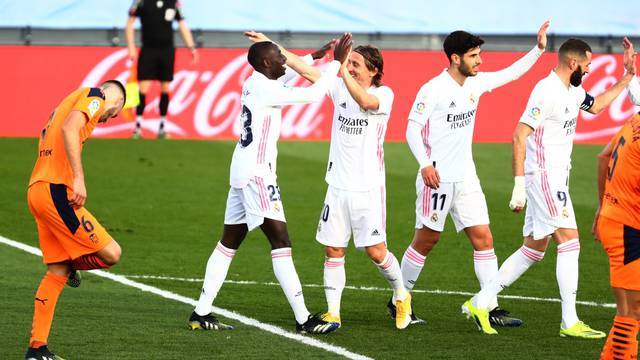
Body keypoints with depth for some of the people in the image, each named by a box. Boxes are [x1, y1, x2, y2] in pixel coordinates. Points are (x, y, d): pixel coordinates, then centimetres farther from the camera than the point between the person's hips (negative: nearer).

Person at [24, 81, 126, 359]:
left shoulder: (71, 101, 28)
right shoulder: (94, 97, -1)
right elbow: (69, 130, -20)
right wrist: (78, 179, -25)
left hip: (37, 190, 10)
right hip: (56, 190, -10)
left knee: (57, 273, 14)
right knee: (111, 254, -10)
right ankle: (73, 265, 18)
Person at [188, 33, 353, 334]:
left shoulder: (254, 84, 13)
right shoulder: (265, 89, -14)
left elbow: (289, 73, 33)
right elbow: (313, 94, -16)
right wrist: (337, 62, -8)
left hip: (242, 173, 10)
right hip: (256, 173, -10)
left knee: (229, 243, 13)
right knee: (281, 242, -10)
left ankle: (201, 313, 14)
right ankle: (303, 319, -13)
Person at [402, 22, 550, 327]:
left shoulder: (475, 83, 7)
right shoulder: (433, 90, -13)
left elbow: (511, 73, 20)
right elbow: (412, 128, -13)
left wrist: (538, 49, 11)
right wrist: (425, 164, -25)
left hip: (466, 177, 6)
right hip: (437, 178, -6)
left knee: (483, 239, -1)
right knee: (426, 240, 2)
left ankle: (492, 309, 0)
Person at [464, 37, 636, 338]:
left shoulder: (572, 92, 12)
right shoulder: (547, 91, -16)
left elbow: (595, 105, 35)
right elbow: (520, 135, -20)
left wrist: (627, 78, 27)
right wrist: (519, 185, -23)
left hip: (555, 179, 10)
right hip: (543, 176, -10)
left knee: (533, 249, 11)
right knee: (569, 242, -10)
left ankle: (480, 303, 15)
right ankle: (570, 322, -8)